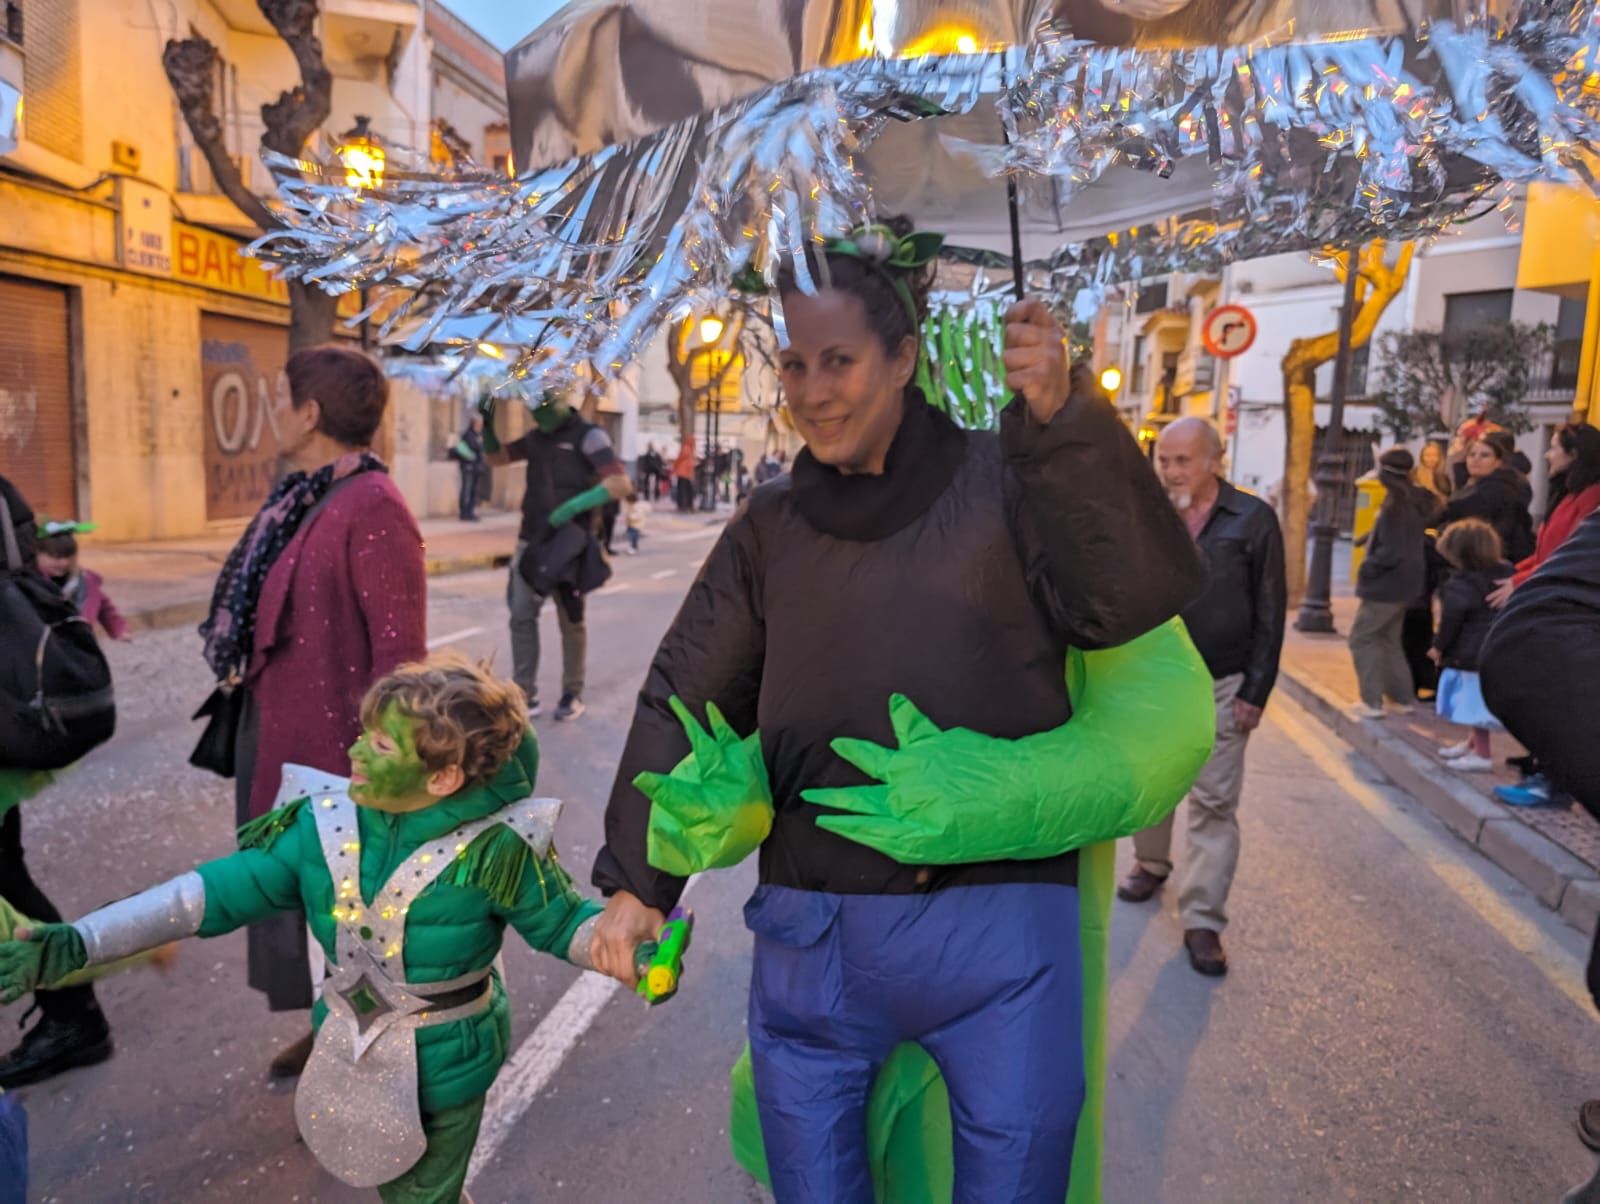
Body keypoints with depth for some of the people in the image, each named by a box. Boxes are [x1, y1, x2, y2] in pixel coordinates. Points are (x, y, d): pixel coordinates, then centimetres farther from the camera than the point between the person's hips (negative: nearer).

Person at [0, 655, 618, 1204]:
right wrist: (80, 942, -17)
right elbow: (220, 889, -12)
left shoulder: (493, 848, -27)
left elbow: (565, 922, -17)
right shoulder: (323, 827, -15)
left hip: (444, 1065, -5)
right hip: (354, 1055, 5)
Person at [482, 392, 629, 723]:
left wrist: (575, 505, -27)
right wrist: (487, 423, 4)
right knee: (521, 615, 1)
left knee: (570, 621, 5)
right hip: (531, 542, 6)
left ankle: (572, 694, 18)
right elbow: (495, 458, 21)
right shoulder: (535, 437, 11)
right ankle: (526, 695, 8)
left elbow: (621, 484, -19)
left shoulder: (587, 435, -9)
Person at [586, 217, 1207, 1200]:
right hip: (813, 938, 3)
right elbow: (685, 701, 9)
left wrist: (1066, 417, -27)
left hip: (1001, 932, -2)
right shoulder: (774, 525, 7)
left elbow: (1141, 594, -17)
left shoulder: (1000, 483, -3)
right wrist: (636, 881, 8)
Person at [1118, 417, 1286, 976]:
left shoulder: (1253, 520, -4)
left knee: (1215, 804, 0)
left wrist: (1256, 691, -6)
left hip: (1221, 685, -2)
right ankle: (1151, 864, 40)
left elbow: (1269, 613, -2)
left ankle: (1202, 920, 9)